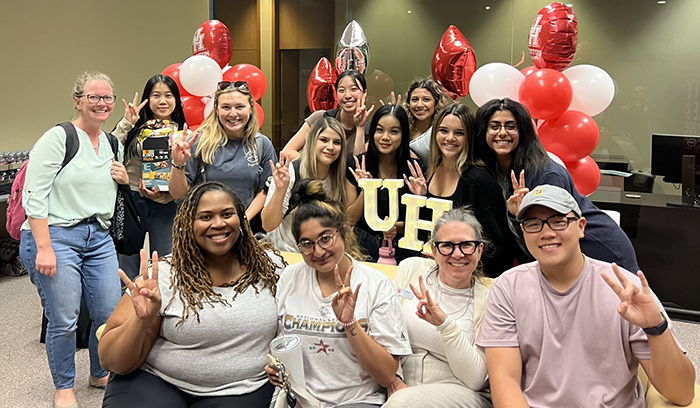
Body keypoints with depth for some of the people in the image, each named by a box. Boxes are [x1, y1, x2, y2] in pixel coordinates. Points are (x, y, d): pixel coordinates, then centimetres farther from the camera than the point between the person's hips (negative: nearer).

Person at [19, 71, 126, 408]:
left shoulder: (113, 144, 14)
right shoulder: (58, 138, -7)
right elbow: (34, 195, -12)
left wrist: (125, 180, 3)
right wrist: (44, 247, -18)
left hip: (99, 238, 6)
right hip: (55, 236, -6)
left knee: (111, 314, 6)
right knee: (63, 320, -2)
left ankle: (100, 374, 32)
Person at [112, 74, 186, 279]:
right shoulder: (136, 127, 2)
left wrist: (162, 195, -12)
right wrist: (126, 123, -12)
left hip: (165, 207, 1)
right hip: (130, 202, -1)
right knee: (126, 272, 8)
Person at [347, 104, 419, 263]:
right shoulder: (357, 166, -2)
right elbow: (349, 220, 1)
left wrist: (396, 227, -13)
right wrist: (365, 190, -14)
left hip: (401, 249, 0)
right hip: (363, 247, 1)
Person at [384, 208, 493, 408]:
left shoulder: (488, 301, -4)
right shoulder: (411, 269, 2)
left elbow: (476, 381, -10)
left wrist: (445, 324, -22)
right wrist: (393, 381, -11)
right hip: (400, 389, 3)